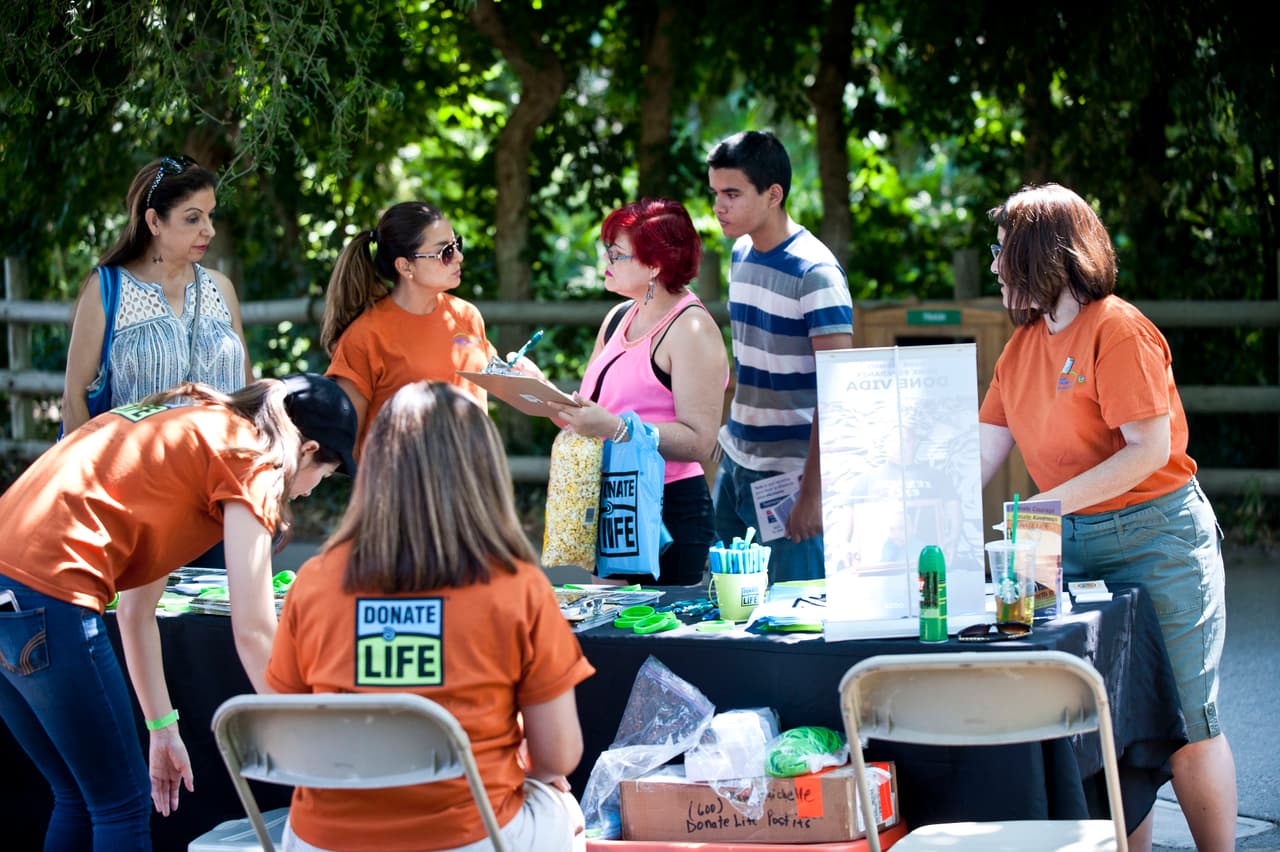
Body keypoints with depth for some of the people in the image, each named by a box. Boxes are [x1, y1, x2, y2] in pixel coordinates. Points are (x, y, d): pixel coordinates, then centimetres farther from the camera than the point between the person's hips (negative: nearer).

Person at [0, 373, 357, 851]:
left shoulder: (177, 428, 26)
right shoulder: (250, 457, 0)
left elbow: (135, 611, 28)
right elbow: (253, 631, -5)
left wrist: (163, 729, 30)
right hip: (45, 595, -9)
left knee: (78, 798, 20)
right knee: (122, 807, 3)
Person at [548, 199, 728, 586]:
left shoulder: (691, 329, -11)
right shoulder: (618, 319, 14)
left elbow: (699, 441, -19)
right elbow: (590, 409, 17)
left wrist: (612, 428, -27)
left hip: (669, 511, -7)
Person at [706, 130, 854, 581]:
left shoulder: (815, 273, -15)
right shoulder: (741, 254, 9)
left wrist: (814, 490, -21)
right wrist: (729, 440, 15)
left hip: (791, 472, -7)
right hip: (736, 463, 7)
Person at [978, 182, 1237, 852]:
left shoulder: (1117, 329, -13)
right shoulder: (1023, 344, 10)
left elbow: (1149, 450, -19)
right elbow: (984, 453, 8)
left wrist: (1052, 503, -26)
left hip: (1158, 539, -7)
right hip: (1075, 545, 7)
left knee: (1184, 723, -3)